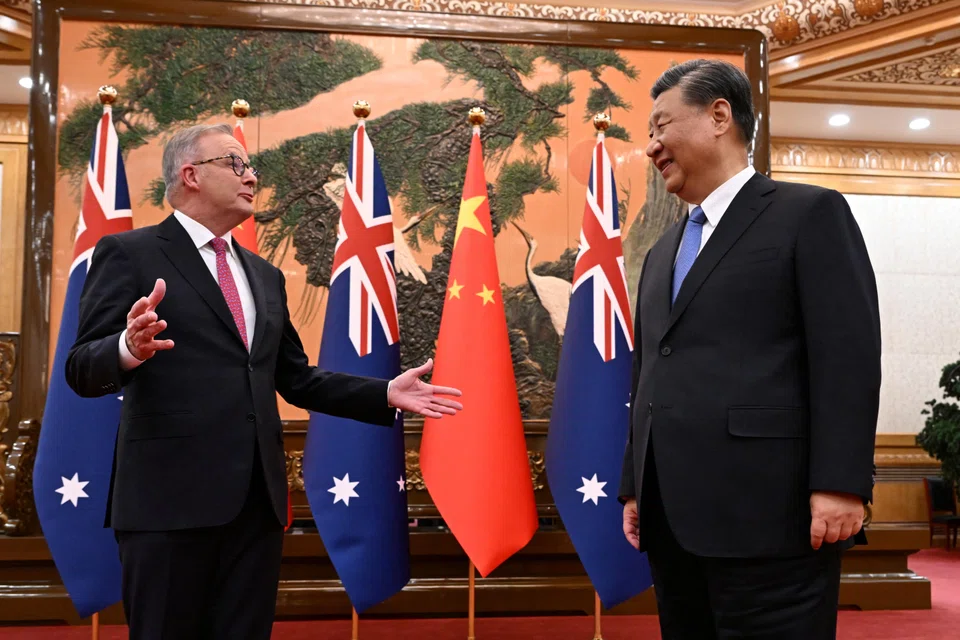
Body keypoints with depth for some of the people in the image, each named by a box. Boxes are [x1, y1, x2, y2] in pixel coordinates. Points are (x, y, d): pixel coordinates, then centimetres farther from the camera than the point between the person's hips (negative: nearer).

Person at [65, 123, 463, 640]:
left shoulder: (265, 275, 19)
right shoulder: (130, 253, -1)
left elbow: (296, 380, 21)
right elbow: (83, 370, -9)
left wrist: (385, 394, 13)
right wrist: (130, 349, -31)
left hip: (257, 496, 6)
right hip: (171, 493, -6)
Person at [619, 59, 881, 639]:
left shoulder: (810, 213, 0)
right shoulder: (663, 253, 22)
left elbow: (850, 355, -9)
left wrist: (839, 484, -16)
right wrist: (634, 486, 17)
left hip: (768, 514, -7)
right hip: (672, 519, 7)